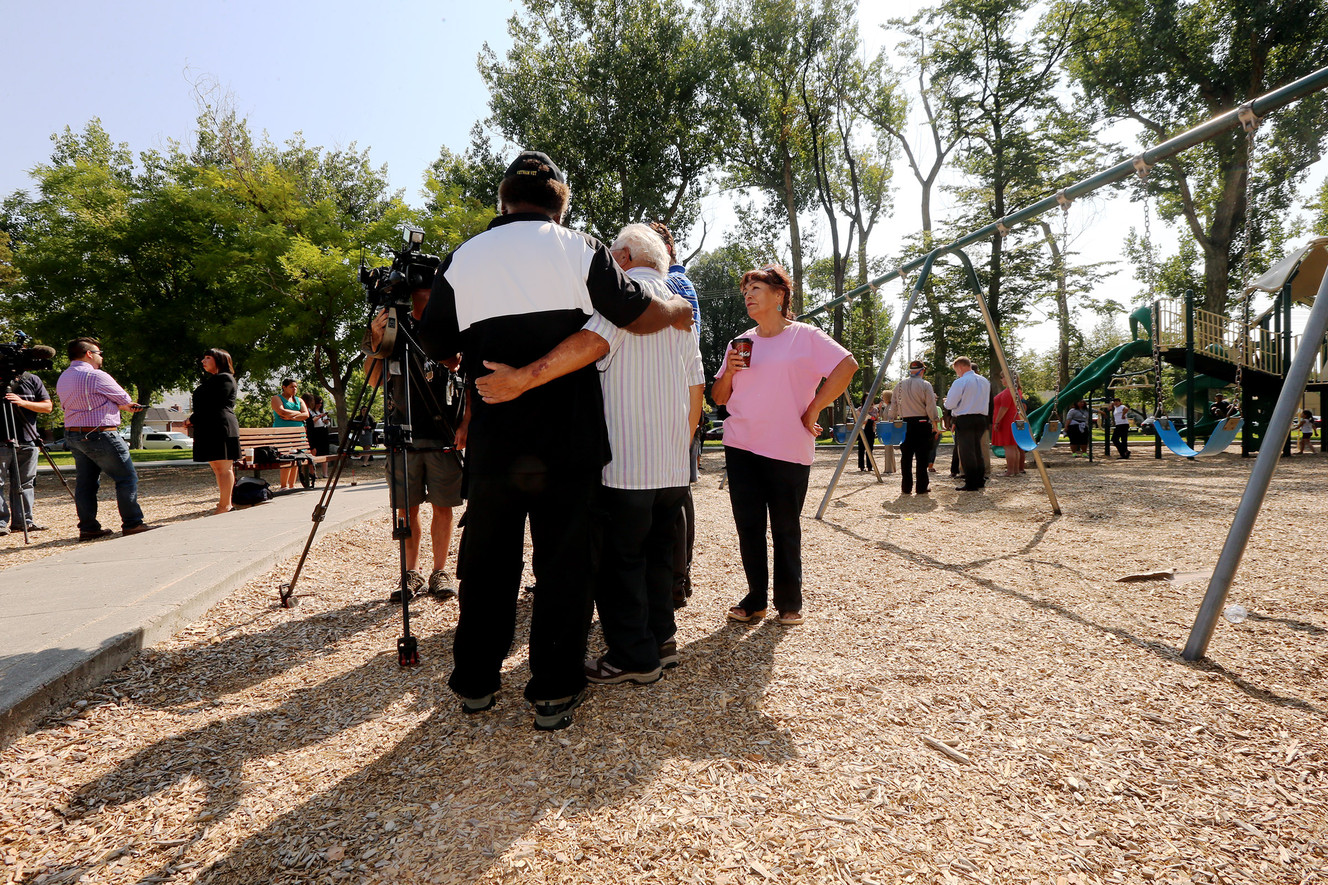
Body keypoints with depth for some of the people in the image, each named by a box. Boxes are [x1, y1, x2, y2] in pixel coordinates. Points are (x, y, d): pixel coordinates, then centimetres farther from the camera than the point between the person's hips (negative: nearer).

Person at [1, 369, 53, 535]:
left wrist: (23, 402, -12)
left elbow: (48, 406, 3)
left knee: (26, 483, 6)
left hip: (27, 442, 2)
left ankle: (25, 520, 12)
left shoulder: (32, 380, 6)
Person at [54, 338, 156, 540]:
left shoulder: (63, 378, 14)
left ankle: (88, 528, 13)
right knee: (127, 478, -2)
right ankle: (132, 523, -1)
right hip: (100, 435, -9)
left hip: (73, 434, 9)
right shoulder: (96, 376, -14)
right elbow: (125, 400, -5)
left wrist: (124, 406, 17)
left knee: (85, 482, 11)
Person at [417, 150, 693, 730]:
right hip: (568, 443, -2)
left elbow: (435, 345, 12)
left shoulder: (462, 259, 6)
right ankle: (554, 693, 13)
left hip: (492, 444, 3)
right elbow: (638, 316, 0)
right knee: (563, 563, 6)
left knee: (487, 561, 15)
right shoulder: (580, 250, -2)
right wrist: (678, 310, 20)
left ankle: (475, 682, 26)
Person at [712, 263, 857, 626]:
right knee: (748, 526, 5)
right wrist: (729, 371, -3)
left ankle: (789, 602, 18)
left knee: (786, 529, 5)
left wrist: (813, 409, -9)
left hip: (788, 450, -4)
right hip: (741, 447, 4)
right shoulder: (740, 343, 14)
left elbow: (847, 365, -10)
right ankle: (755, 599, 18)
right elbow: (720, 397, 17)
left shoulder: (805, 336, -1)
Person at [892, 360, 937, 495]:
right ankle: (922, 487, 3)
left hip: (905, 424, 4)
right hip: (922, 423, -3)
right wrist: (935, 426, -1)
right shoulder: (925, 385, -5)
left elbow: (894, 407, 9)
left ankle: (906, 487, 8)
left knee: (906, 456, 7)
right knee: (922, 457, 1)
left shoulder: (899, 385, 7)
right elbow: (931, 407, -8)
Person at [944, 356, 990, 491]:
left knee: (966, 452, -2)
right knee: (977, 450, 17)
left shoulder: (960, 382, -12)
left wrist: (946, 401, 9)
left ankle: (971, 484, -2)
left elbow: (949, 404, -14)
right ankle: (980, 480, 23)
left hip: (964, 420, -7)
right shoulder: (985, 381, 11)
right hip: (981, 419, 7)